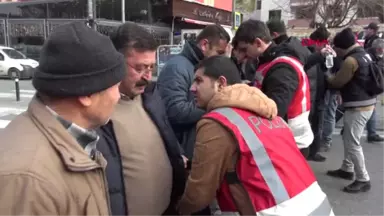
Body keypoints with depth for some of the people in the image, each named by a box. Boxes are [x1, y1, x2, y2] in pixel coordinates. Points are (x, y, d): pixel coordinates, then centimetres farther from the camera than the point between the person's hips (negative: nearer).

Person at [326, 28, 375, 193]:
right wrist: (334, 75, 15)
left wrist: (327, 75, 9)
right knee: (348, 138, 20)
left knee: (352, 143, -4)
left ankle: (363, 180, 5)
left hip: (357, 106, -10)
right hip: (366, 103, 10)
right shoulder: (364, 54, 10)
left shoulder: (351, 60, -20)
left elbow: (337, 82, -10)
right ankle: (347, 169, 31)